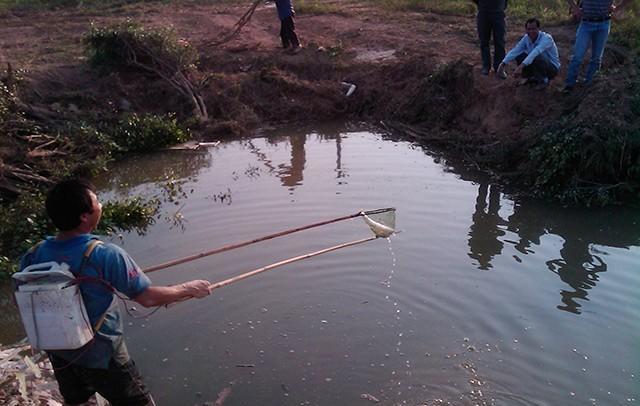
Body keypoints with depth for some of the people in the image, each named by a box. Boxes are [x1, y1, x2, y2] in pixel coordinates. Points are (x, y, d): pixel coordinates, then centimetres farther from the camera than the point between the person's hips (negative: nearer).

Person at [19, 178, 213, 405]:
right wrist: (189, 289, -9)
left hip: (57, 351, 6)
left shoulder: (33, 257, -12)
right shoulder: (106, 256, -29)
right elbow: (147, 298, -23)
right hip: (100, 355, -5)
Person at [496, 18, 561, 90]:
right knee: (519, 55, -12)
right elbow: (515, 51, -18)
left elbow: (535, 52, -43)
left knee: (538, 57, -37)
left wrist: (521, 66, -56)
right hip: (537, 66, 6)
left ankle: (544, 80, -11)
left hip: (552, 68, -6)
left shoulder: (546, 38, -26)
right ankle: (529, 77, 9)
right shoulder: (526, 38, -7)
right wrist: (503, 64, -33)